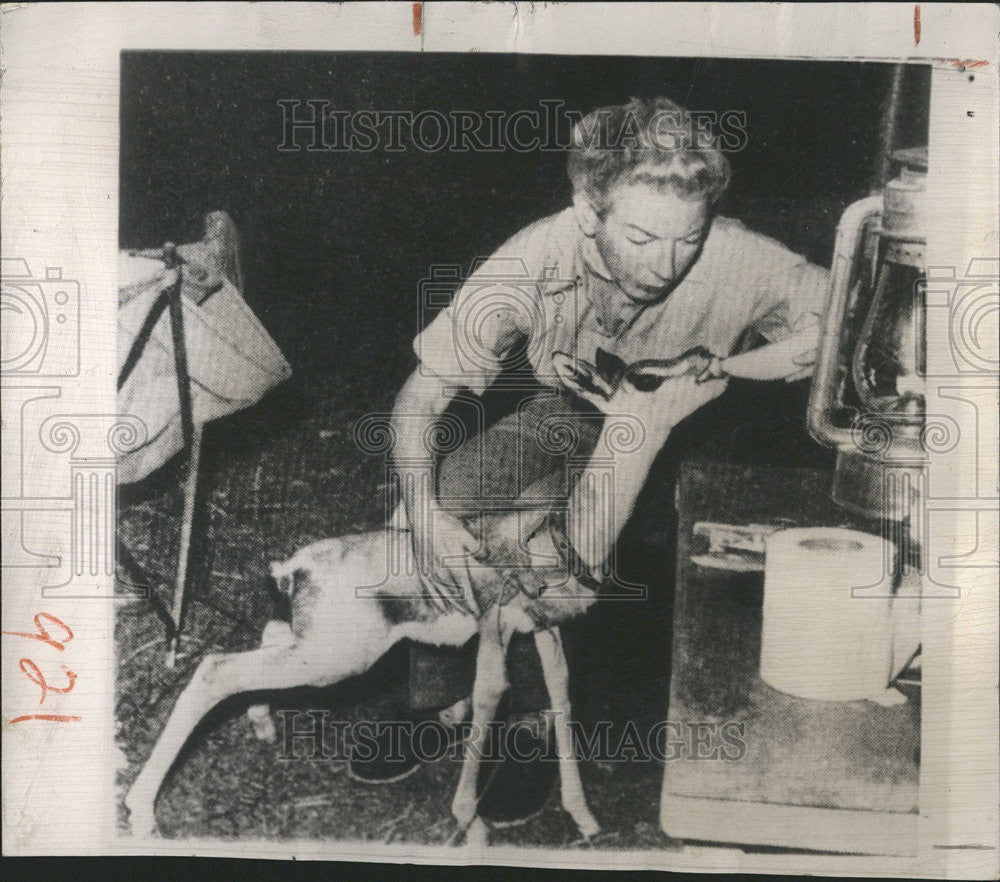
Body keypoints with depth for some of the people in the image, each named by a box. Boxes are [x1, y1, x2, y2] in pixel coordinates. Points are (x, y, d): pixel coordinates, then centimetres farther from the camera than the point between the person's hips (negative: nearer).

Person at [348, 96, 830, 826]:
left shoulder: (739, 263, -32)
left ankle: (536, 720, -3)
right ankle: (441, 701, 7)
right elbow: (422, 395, -23)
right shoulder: (532, 266, -29)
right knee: (424, 514, -15)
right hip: (564, 406, 3)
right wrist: (423, 513, -39)